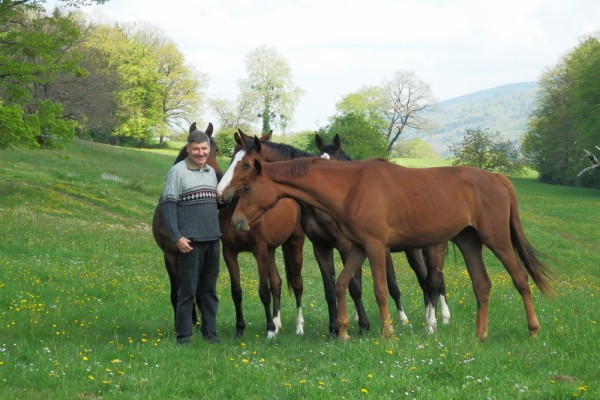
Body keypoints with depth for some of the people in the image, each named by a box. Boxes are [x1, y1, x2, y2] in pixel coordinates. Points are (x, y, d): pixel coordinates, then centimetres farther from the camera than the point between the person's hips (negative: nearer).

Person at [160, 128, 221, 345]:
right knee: (188, 289, -4)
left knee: (209, 290, 11)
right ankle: (183, 335, 2)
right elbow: (168, 205, -11)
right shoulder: (177, 171, -7)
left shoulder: (211, 172, 14)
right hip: (190, 241, -6)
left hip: (213, 240, 6)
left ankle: (210, 333, 18)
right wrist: (177, 237, -18)